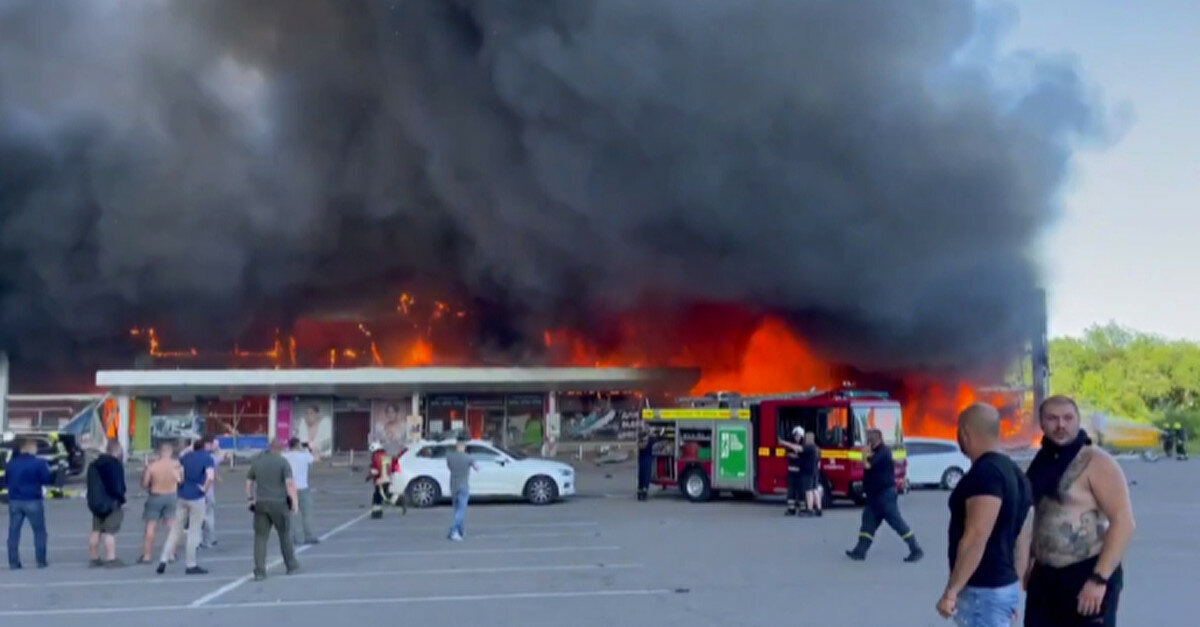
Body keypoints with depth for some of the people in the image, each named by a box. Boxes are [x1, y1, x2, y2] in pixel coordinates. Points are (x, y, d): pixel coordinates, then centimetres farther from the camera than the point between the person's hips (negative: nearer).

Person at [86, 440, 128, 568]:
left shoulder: (94, 465, 14)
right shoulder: (116, 465, -13)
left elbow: (91, 485, 17)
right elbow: (119, 486, -17)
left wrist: (92, 500, 20)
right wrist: (121, 499, -5)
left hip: (95, 503, 8)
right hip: (111, 503, -8)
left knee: (96, 531, 15)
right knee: (109, 532, -9)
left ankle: (93, 557, 21)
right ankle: (111, 559, -12)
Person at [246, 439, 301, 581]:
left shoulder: (256, 461, 8)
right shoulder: (282, 462, -5)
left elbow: (249, 482, 13)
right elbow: (290, 483, -15)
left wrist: (250, 498, 22)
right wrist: (295, 502, -13)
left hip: (261, 503, 3)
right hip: (278, 503, -3)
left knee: (260, 537, 4)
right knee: (284, 534, 13)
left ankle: (259, 571, -3)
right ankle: (291, 565, 24)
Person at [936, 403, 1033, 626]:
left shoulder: (984, 473, -18)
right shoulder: (1014, 473, 12)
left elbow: (976, 537, -25)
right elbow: (1022, 540, 16)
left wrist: (952, 589, -23)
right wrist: (1014, 588, 21)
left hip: (983, 591, -10)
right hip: (1003, 586, 10)